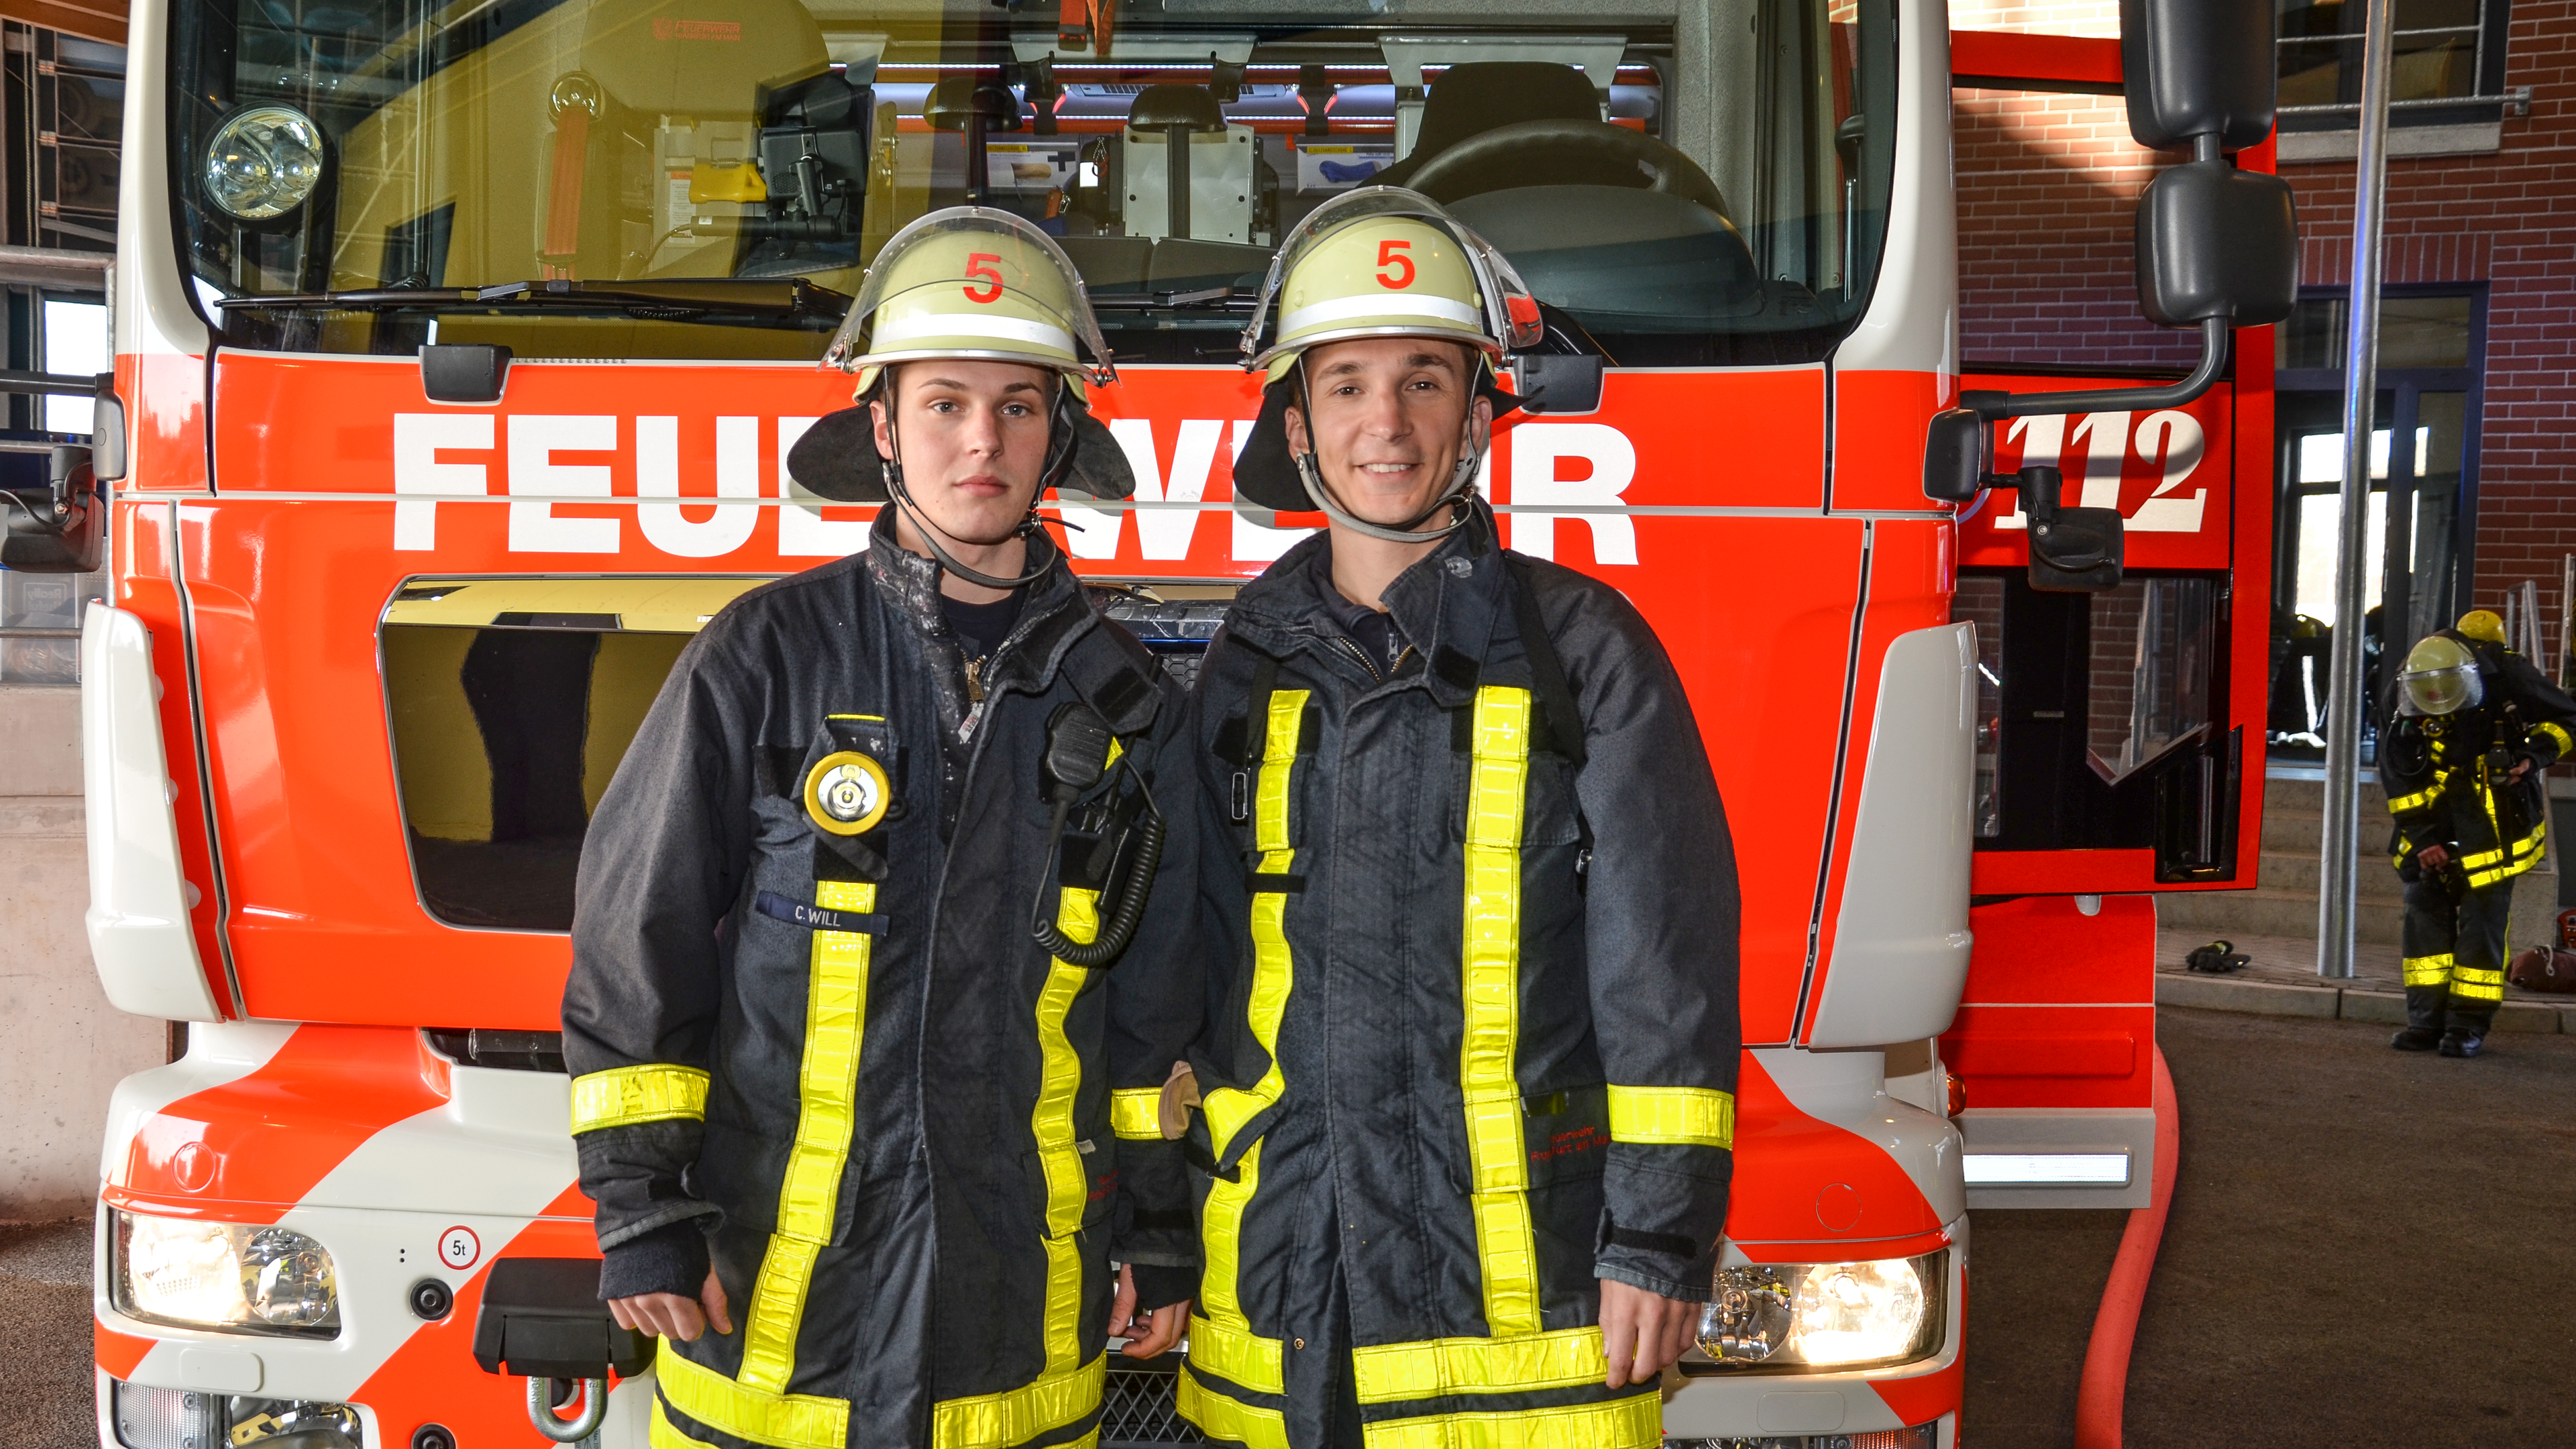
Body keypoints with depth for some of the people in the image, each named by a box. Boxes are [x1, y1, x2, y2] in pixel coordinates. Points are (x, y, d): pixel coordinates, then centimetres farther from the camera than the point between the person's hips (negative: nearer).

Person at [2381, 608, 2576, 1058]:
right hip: (2441, 821, 4)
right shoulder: (2406, 705, -8)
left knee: (2483, 915, -7)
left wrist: (2536, 754, -17)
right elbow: (2398, 777, -1)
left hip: (2497, 821, -4)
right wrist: (2422, 836, -5)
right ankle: (2427, 1019, 8)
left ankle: (2470, 1024, -1)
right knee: (2425, 906, 1)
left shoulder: (2509, 678, -16)